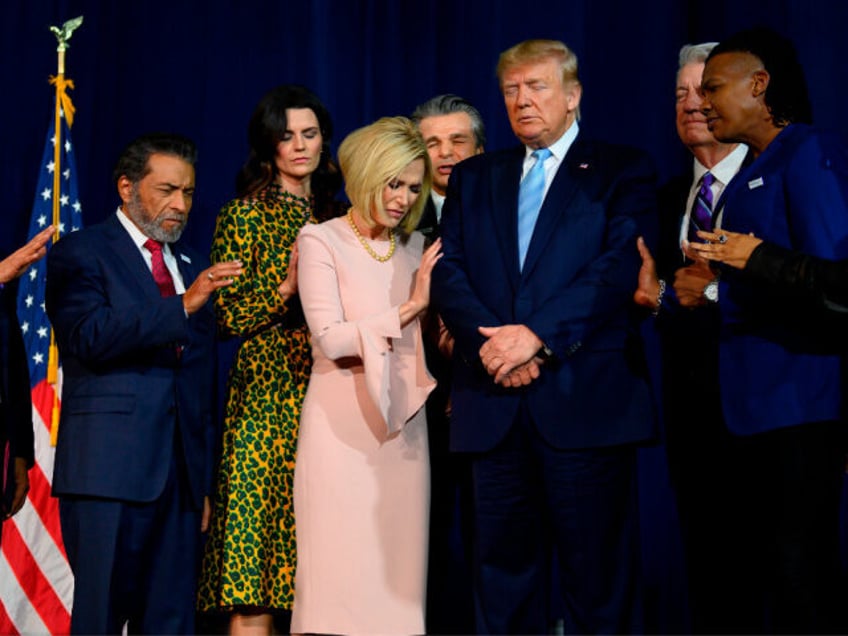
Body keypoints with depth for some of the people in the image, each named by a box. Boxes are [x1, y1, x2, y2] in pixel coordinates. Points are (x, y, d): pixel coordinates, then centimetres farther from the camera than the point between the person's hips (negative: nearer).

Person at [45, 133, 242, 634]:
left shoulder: (194, 267, 20)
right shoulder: (80, 254, 2)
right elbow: (91, 337, -16)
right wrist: (184, 305, -23)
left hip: (182, 474, 6)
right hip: (110, 470, -5)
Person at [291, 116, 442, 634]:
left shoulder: (416, 247, 13)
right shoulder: (321, 241, -2)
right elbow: (330, 340, -12)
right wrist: (410, 308, -12)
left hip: (402, 425, 4)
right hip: (342, 425, -4)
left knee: (396, 568, 3)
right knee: (341, 570, -4)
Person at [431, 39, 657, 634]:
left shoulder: (623, 169, 6)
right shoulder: (473, 177, 19)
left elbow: (621, 265, -8)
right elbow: (448, 271, 8)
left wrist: (539, 334, -17)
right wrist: (487, 341, -10)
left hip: (585, 400, -4)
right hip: (495, 406, 4)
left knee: (599, 574, -1)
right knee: (503, 568, 6)